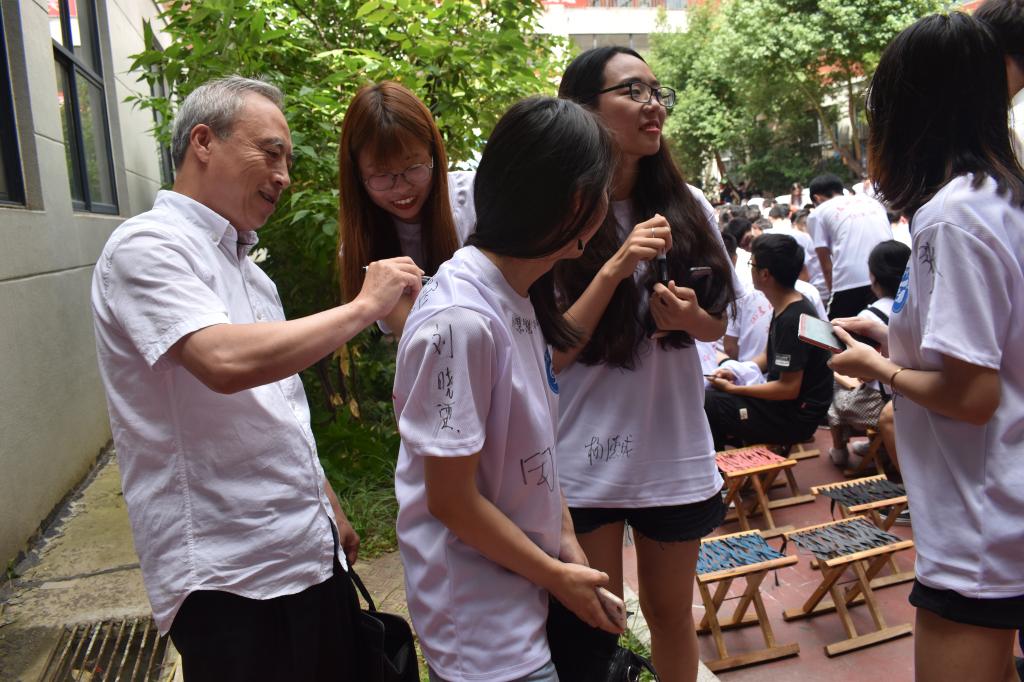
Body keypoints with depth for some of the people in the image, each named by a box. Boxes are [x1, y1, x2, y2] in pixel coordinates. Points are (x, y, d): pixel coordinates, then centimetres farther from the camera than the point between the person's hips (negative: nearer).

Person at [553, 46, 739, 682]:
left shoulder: (688, 206, -1)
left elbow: (718, 324, 9)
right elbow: (554, 354, -13)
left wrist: (689, 317, -13)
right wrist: (616, 267, -22)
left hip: (675, 452, 3)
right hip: (586, 458, -3)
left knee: (671, 613, 22)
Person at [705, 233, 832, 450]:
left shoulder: (793, 320, -25)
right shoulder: (785, 307, 5)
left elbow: (789, 388, -25)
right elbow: (770, 356, 19)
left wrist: (733, 389, -17)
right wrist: (736, 372, 3)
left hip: (796, 415, -10)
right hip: (783, 402, 10)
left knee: (705, 404, -18)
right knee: (713, 393, 12)